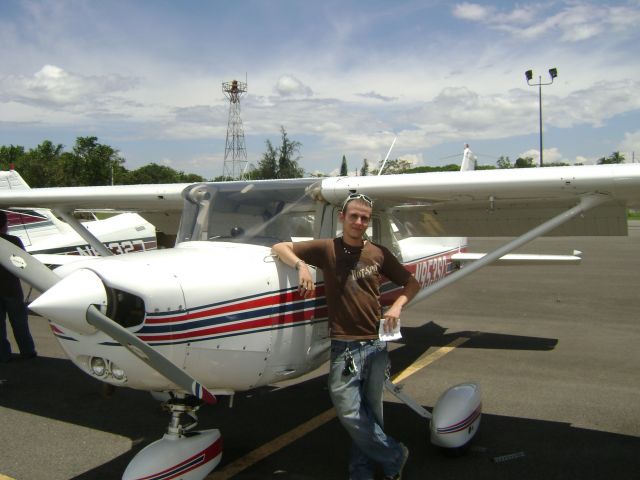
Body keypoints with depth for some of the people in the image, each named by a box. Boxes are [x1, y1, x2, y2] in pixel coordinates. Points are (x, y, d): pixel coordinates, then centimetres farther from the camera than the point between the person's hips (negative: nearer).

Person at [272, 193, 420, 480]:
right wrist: (301, 265, -20)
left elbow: (411, 283, 15)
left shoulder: (379, 254, 6)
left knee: (370, 413, 10)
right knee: (349, 412, -3)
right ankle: (394, 457, 19)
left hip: (376, 343, 2)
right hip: (344, 345, -2)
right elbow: (279, 247, -2)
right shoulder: (327, 249, -1)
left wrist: (397, 305, -4)